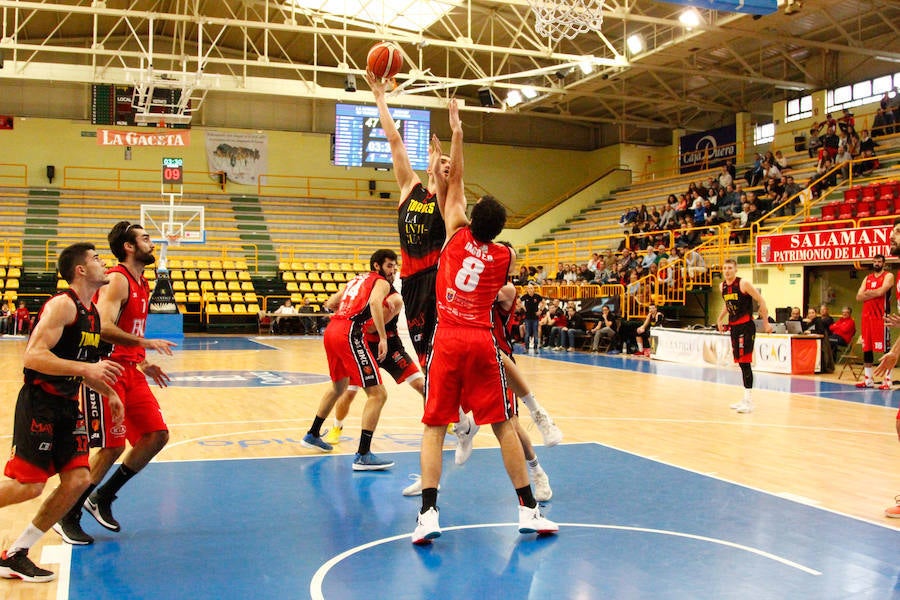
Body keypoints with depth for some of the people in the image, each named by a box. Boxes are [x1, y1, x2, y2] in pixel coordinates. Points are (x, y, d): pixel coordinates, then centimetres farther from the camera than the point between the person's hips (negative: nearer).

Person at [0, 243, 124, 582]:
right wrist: (86, 368, -31)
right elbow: (33, 356, -25)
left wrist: (108, 392, 16)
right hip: (39, 404, -9)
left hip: (67, 406, 9)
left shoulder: (92, 312, 14)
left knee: (77, 480, -1)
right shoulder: (62, 305, -14)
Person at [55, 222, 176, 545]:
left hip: (131, 372, 9)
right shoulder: (117, 280, -14)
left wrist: (143, 363, 17)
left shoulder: (141, 284, 15)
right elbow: (103, 328, -28)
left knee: (157, 435, 6)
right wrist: (146, 343, -27)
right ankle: (67, 517, 10)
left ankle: (102, 498, 18)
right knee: (113, 446, -6)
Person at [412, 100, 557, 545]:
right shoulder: (506, 256, 6)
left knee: (434, 427, 3)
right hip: (482, 341, 1)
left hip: (447, 339, -1)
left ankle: (428, 514, -8)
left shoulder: (457, 235, 3)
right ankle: (528, 510, 11)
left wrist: (456, 131, 15)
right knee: (503, 426, 8)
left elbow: (455, 181, 9)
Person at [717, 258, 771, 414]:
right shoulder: (723, 286, 8)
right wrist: (720, 319, 20)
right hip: (733, 326, 8)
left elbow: (761, 301, -10)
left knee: (745, 362, -12)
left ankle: (749, 402, -11)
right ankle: (746, 399, 20)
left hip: (746, 326, -8)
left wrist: (766, 322, -10)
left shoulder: (743, 284, -14)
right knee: (740, 363, 12)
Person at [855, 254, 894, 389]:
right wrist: (874, 294, -8)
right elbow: (859, 297, 6)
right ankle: (868, 379, 15)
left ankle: (887, 380, -7)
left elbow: (880, 291, -18)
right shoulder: (867, 278, 18)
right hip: (867, 316, 7)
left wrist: (868, 293, -4)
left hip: (881, 317, -6)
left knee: (885, 349, -8)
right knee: (866, 349, 8)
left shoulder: (888, 276, 0)